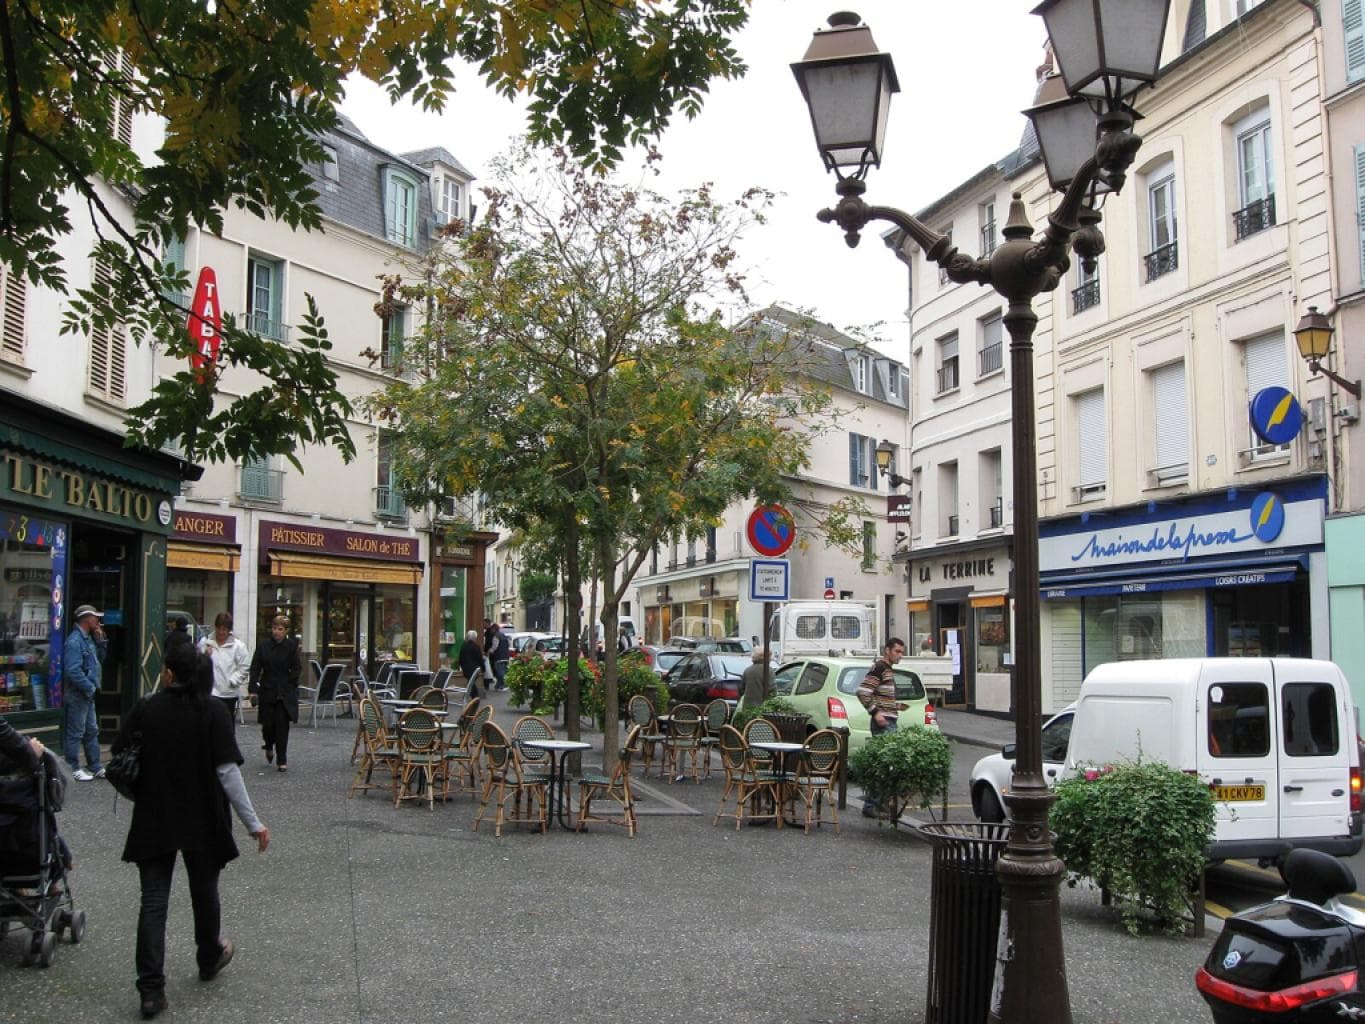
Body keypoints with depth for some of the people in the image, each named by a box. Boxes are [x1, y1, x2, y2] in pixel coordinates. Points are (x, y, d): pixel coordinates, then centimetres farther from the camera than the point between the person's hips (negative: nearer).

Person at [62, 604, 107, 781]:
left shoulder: (88, 639, 10)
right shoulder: (74, 641, -20)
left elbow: (99, 660, 19)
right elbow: (73, 672, -26)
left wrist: (101, 641, 4)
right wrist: (90, 688, -18)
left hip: (88, 694, 10)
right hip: (77, 695, -10)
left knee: (92, 731, 15)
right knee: (75, 733, 0)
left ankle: (95, 767, 23)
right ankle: (72, 769, 8)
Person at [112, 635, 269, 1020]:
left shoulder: (144, 710, -7)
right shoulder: (213, 711, -12)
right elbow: (227, 771, -16)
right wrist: (253, 822, -12)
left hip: (153, 821, 1)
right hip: (203, 821, 0)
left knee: (153, 902, 4)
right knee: (204, 892, 18)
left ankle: (151, 989, -1)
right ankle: (209, 959, 39)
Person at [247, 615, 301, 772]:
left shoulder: (291, 646, -2)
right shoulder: (263, 646, 0)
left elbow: (297, 668, 3)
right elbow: (255, 669, 0)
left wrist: (288, 684, -4)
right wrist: (252, 689, -7)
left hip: (285, 693, -1)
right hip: (267, 691, 1)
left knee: (282, 726, -4)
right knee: (268, 723, 3)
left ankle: (282, 760, 3)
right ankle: (269, 746, 36)